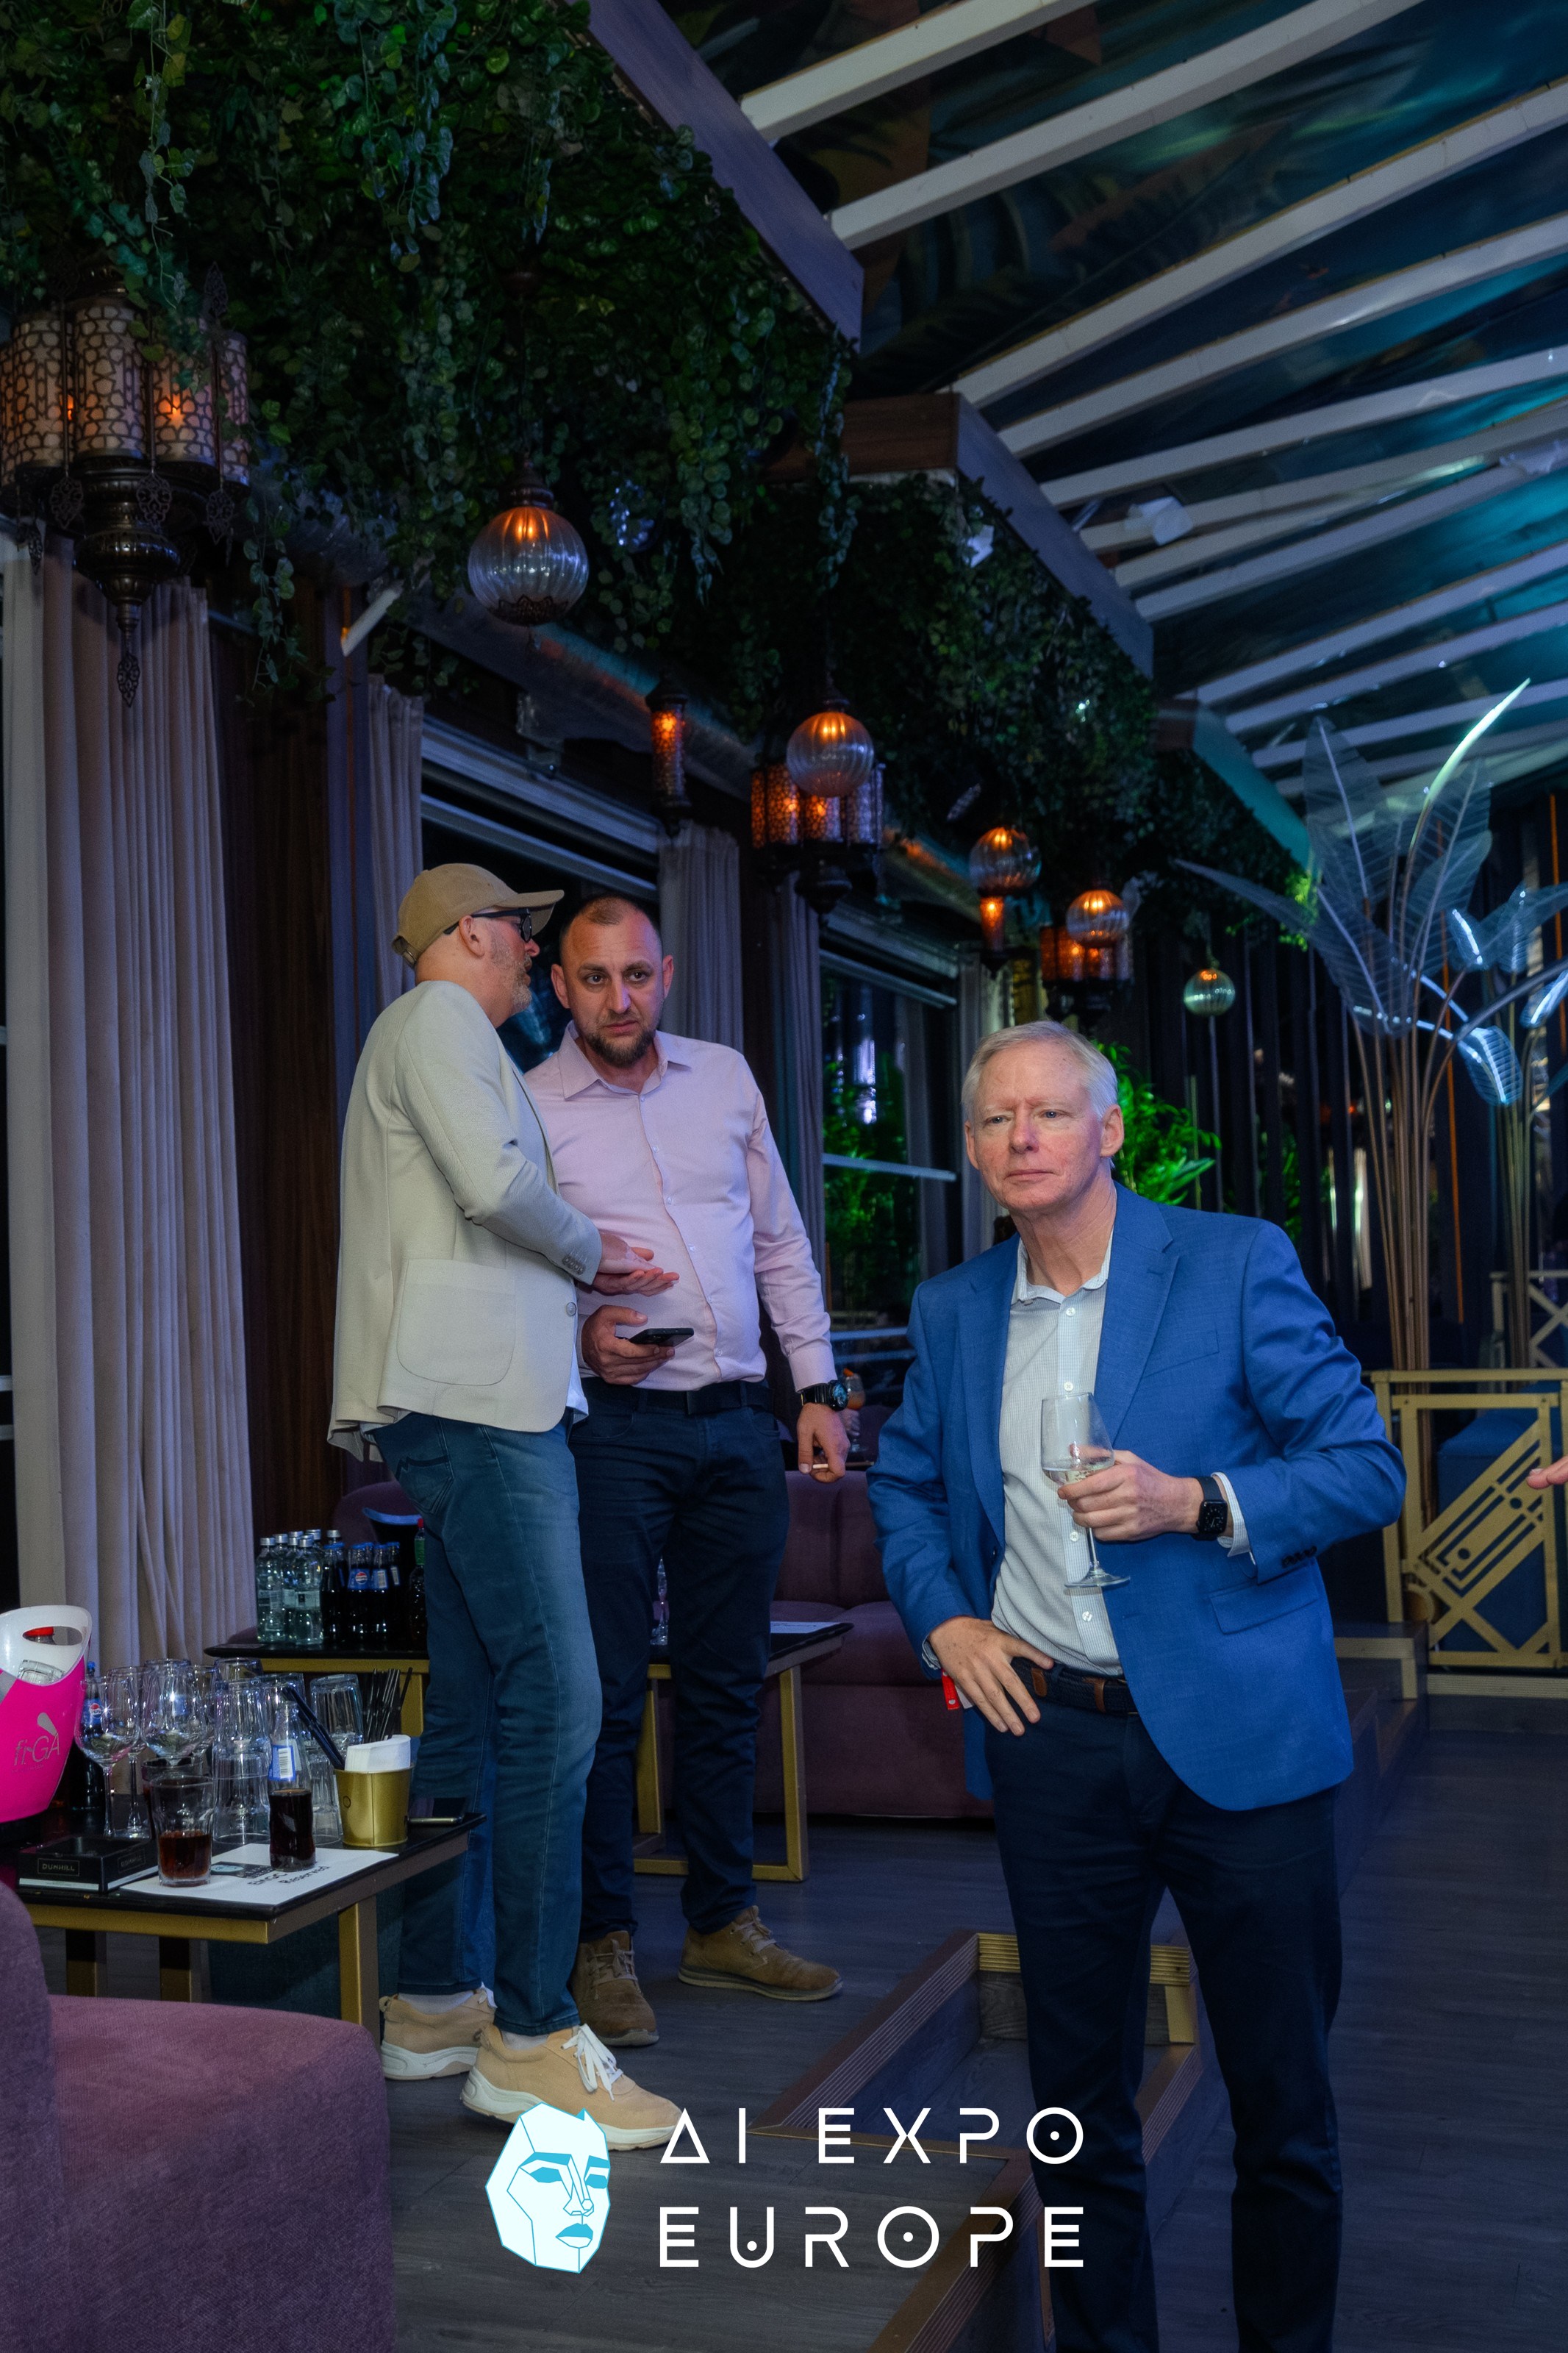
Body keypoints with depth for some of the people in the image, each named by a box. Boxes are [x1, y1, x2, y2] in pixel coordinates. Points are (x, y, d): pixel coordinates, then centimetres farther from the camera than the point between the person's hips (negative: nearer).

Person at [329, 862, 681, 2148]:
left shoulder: (437, 1036, 29)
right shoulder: (439, 1019, -4)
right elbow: (498, 1181, -19)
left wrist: (584, 1273, 19)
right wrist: (592, 1248, -2)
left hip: (479, 1401, 11)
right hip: (475, 1400, -11)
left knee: (471, 1705, 13)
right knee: (556, 1703, -13)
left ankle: (431, 2002, 20)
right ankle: (531, 2039, -9)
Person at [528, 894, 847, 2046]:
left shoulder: (726, 1078, 10)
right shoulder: (527, 1108, -1)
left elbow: (781, 1242, 14)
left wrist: (819, 1388, 9)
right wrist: (577, 1337, -17)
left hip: (739, 1422, 4)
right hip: (615, 1426, -4)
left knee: (728, 1684, 11)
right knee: (607, 1689, -2)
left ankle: (724, 1922, 24)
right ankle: (604, 1942, 12)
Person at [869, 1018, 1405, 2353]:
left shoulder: (1237, 1265, -6)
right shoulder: (954, 1311, 7)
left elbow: (1368, 1466, -6)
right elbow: (905, 1481, 21)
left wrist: (1197, 1504, -20)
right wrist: (942, 1618, 5)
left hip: (1238, 1736, -3)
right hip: (1052, 1737, 3)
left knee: (1283, 2097, 9)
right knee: (1079, 2100, 14)